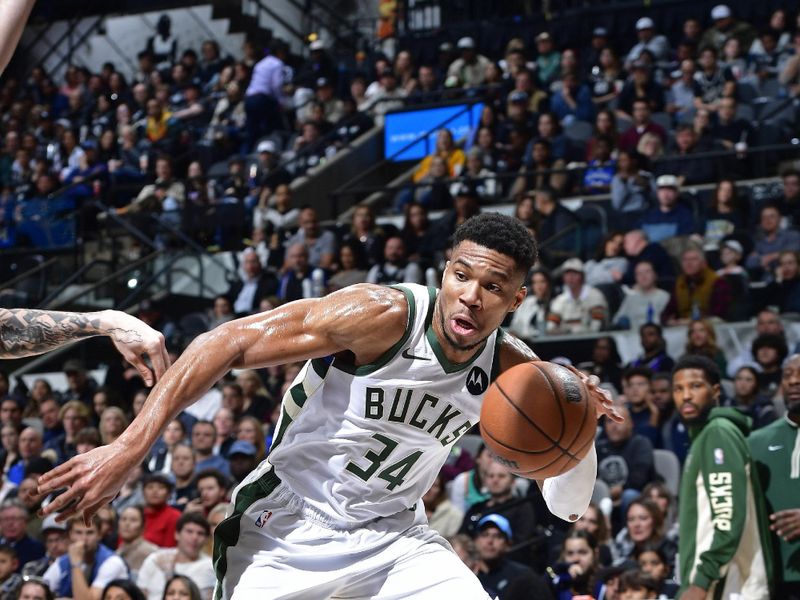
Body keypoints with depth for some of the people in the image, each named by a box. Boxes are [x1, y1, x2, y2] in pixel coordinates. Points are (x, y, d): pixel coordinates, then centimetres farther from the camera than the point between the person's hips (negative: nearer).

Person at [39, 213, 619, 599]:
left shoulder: (511, 371, -6)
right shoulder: (384, 315, -22)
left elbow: (568, 506, 0)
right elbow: (227, 342, -22)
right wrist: (129, 449, -27)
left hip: (395, 538, 5)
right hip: (290, 533, -5)